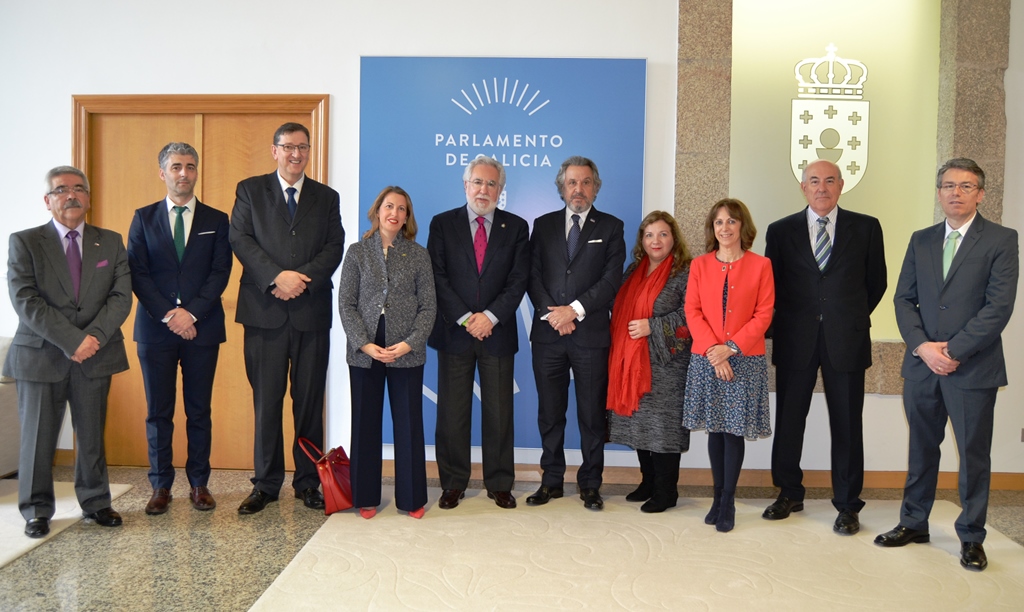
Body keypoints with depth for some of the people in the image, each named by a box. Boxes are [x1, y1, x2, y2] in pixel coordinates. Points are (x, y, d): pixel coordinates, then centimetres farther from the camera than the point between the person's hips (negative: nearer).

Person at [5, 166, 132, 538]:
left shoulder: (111, 243, 9)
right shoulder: (25, 242, 1)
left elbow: (121, 296, 0)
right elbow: (26, 301, -10)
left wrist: (95, 336, -15)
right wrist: (71, 341, -18)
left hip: (96, 355, 2)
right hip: (41, 356, -2)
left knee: (92, 436, 9)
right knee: (38, 438, 6)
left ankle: (95, 502, 23)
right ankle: (37, 511, 20)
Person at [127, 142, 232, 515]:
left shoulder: (216, 220, 8)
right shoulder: (144, 218, 8)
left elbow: (220, 273, -1)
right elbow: (137, 273, 0)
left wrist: (192, 312, -13)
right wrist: (168, 315, -12)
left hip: (202, 329, 0)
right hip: (155, 328, 0)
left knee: (199, 411, 6)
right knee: (158, 412, 5)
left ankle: (199, 484, 15)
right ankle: (161, 487, 15)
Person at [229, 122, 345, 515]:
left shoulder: (326, 197, 14)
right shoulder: (250, 190, 10)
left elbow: (335, 247, 4)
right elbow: (240, 239, -2)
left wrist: (302, 278, -12)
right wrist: (277, 277, -15)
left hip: (312, 311, 1)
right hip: (264, 310, -1)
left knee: (310, 400, 5)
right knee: (266, 400, 3)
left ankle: (308, 482, 15)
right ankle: (266, 484, 14)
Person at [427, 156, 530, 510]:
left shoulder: (516, 227, 8)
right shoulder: (442, 224, 6)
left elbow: (518, 280, 0)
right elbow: (438, 278, -1)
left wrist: (490, 316, -12)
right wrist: (465, 318, -11)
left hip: (498, 332, 1)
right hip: (454, 331, 0)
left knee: (499, 412, 5)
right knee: (452, 413, 4)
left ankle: (499, 484, 17)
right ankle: (453, 484, 16)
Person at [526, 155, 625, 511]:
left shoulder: (611, 228, 5)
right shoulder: (543, 225, 11)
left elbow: (611, 279, -5)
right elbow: (533, 275, 4)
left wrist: (575, 309, -14)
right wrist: (550, 312, -11)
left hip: (591, 334, -2)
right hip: (548, 334, 2)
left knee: (592, 415, 5)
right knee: (549, 414, 9)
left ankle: (590, 484, 17)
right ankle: (551, 481, 21)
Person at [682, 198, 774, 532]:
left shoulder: (760, 265, 0)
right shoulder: (699, 265, 6)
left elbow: (764, 314, -4)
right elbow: (692, 311, 1)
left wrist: (731, 347, -13)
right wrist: (713, 350, -11)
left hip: (745, 359, -2)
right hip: (706, 359, 2)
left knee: (735, 430, 0)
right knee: (715, 429, 8)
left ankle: (727, 502, 10)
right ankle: (718, 496, 19)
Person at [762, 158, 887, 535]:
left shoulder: (866, 228, 4)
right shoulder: (781, 231, 5)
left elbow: (876, 282, 10)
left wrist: (853, 319, 11)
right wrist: (788, 320, 7)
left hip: (846, 339, -1)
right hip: (795, 340, 1)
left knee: (847, 424, 5)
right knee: (788, 419, 8)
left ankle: (847, 505, 18)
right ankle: (789, 494, 26)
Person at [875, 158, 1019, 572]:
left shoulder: (1001, 240, -3)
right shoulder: (921, 241, 10)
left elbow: (999, 306, -11)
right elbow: (904, 299, 6)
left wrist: (953, 351, -16)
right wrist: (922, 347, -9)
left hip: (973, 367, -4)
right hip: (921, 365, 4)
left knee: (974, 455, 6)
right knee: (921, 448, 14)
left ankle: (971, 538, 21)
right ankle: (913, 523, 28)